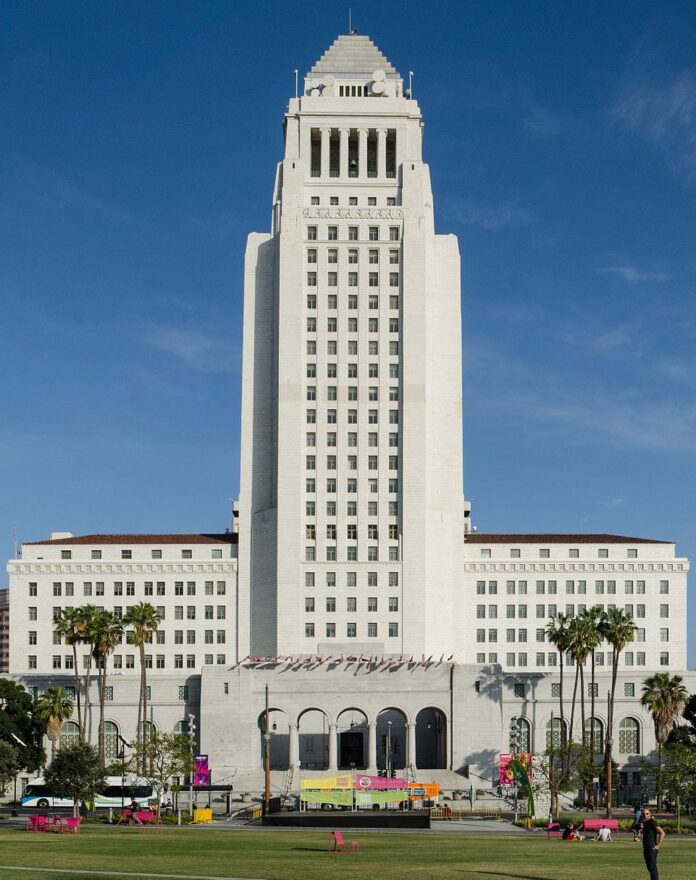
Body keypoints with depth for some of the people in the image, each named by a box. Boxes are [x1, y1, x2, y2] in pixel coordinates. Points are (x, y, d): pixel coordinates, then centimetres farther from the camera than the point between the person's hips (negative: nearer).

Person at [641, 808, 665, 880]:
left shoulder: (652, 822, -14)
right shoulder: (645, 822, 13)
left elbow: (662, 833, -21)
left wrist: (658, 846, -19)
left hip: (652, 849, -9)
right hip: (646, 849, 9)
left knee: (653, 868, -11)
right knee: (649, 868, 14)